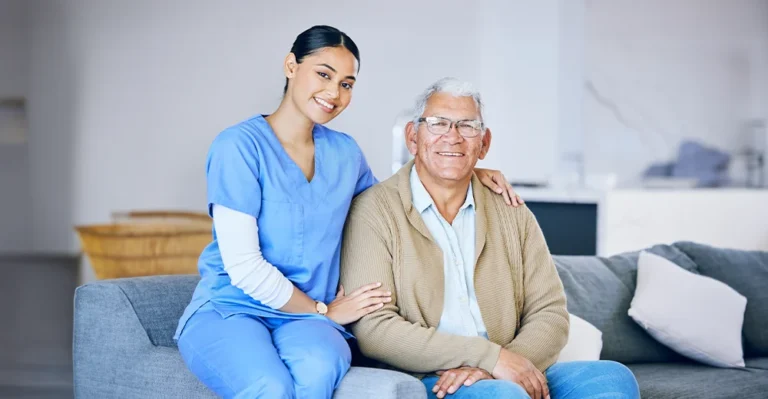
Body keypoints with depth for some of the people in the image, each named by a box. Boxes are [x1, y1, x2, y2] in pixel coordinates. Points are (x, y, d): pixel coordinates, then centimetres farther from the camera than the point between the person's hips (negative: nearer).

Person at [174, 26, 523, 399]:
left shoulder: (344, 153, 9)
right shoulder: (238, 146, -9)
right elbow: (242, 266, -13)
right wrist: (324, 311, -4)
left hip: (306, 318, 4)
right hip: (227, 310, -4)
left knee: (319, 368, -34)